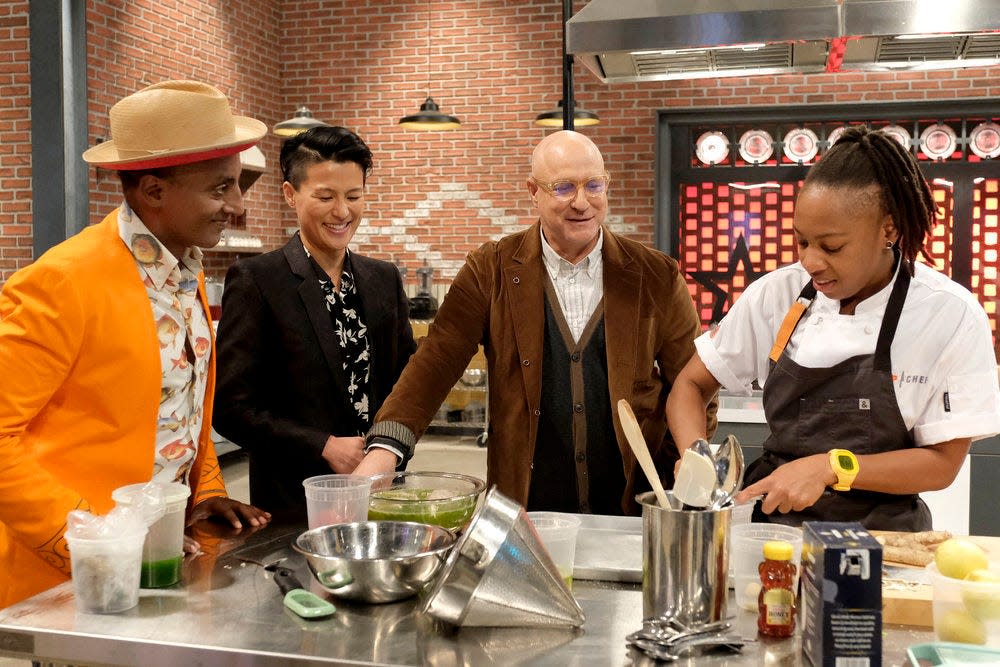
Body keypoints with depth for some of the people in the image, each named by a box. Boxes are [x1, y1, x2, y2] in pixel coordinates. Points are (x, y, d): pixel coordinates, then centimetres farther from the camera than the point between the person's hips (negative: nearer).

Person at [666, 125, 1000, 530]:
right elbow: (691, 386, 9)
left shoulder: (951, 315, -7)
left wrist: (831, 467, -18)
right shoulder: (777, 293, 0)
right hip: (773, 518, 1)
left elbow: (942, 463, -4)